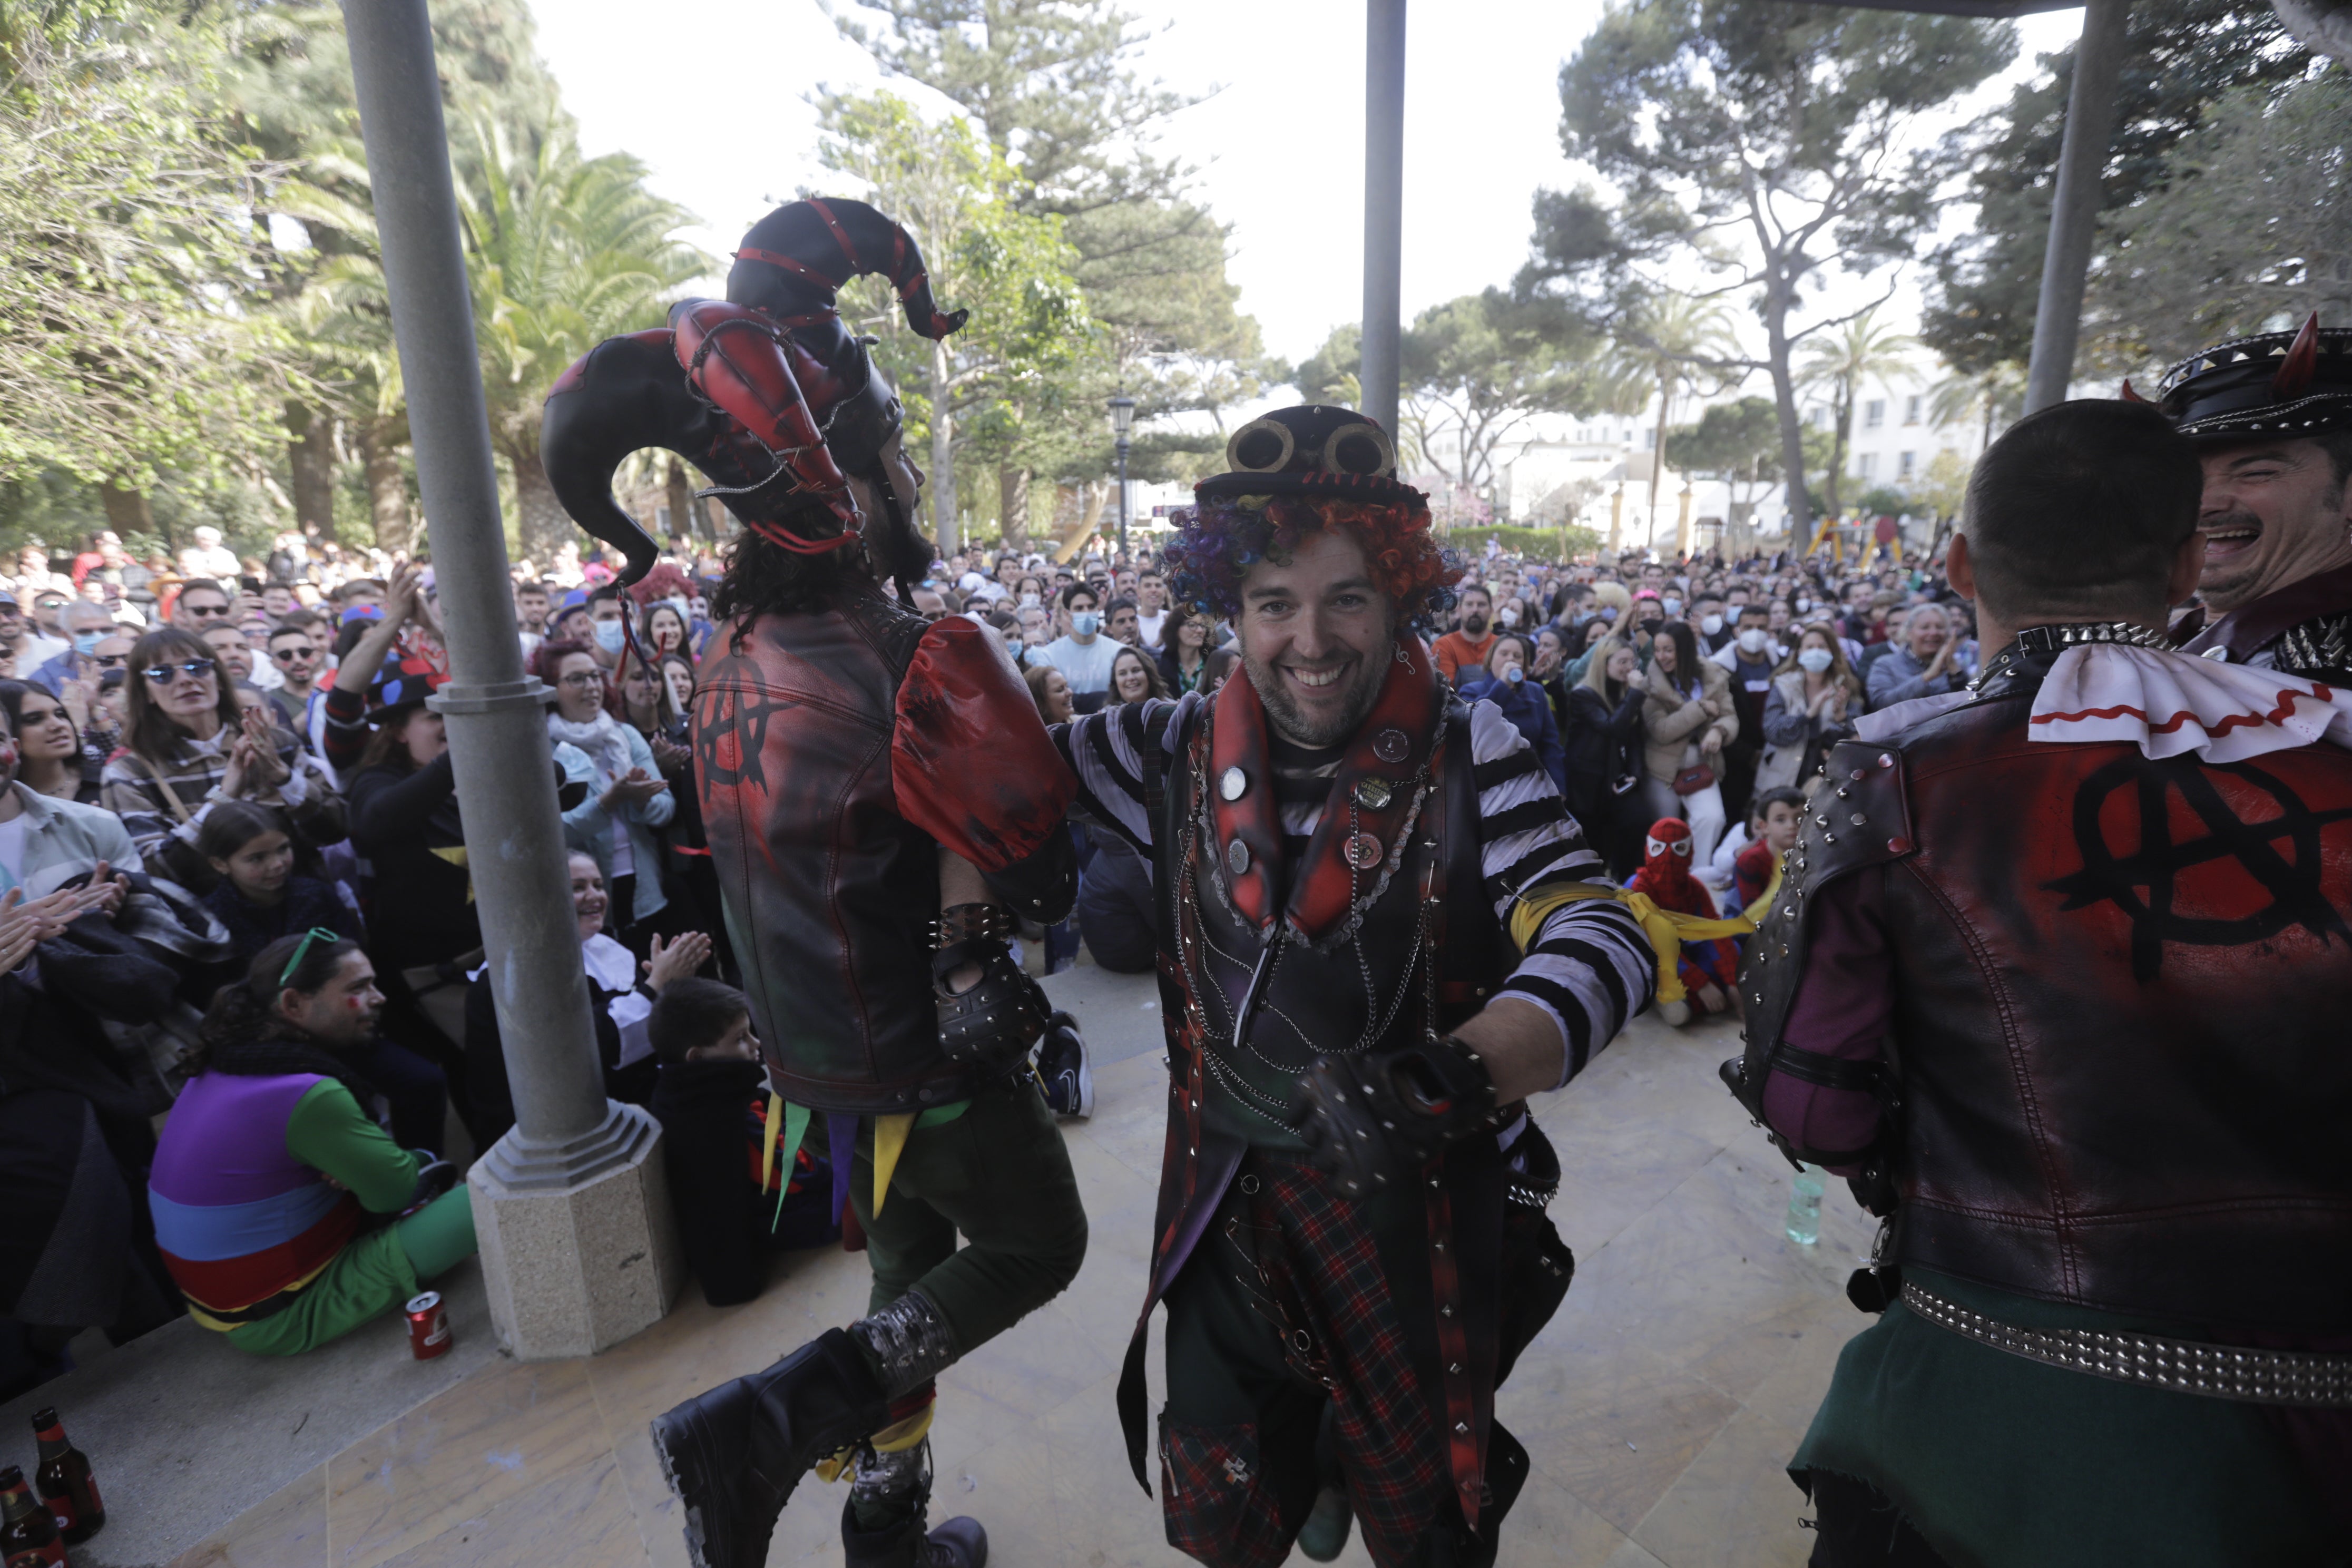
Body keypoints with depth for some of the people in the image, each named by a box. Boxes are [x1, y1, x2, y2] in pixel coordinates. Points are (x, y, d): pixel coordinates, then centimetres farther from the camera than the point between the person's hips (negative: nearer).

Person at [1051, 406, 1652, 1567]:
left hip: (1424, 1224, -1)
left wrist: (1453, 1073, -41)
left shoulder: (1468, 758, -14)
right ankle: (1316, 1455, 52)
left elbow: (1601, 941, -25)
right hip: (1229, 1218, 2)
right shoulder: (1184, 753, -7)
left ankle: (1363, 1456, 54)